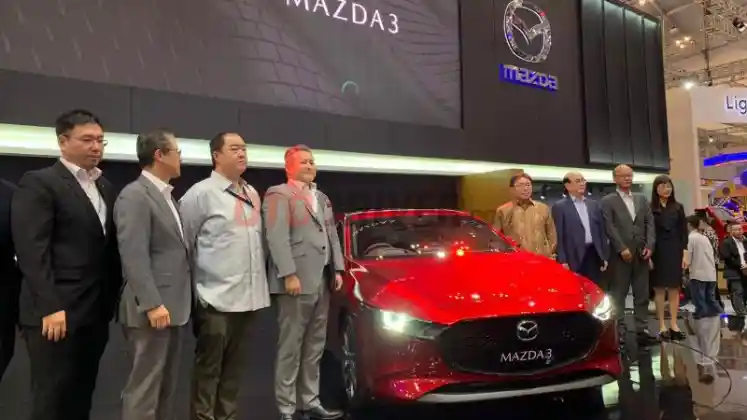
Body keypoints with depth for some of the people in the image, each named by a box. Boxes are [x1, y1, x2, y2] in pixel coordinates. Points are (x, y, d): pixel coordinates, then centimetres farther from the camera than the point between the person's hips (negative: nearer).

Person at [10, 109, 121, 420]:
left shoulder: (105, 187, 13)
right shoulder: (38, 183, -7)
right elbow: (32, 251, -14)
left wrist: (111, 299, 7)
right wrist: (51, 308, -18)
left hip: (95, 313, 6)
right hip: (55, 313, -6)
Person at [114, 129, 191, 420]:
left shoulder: (167, 196, 16)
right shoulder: (135, 196, -13)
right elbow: (133, 256, -20)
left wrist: (172, 302, 14)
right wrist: (152, 304, -23)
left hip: (174, 305, 9)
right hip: (153, 308, -9)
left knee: (167, 385, 16)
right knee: (144, 388, 0)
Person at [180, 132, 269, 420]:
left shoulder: (253, 194, 13)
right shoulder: (201, 193, -8)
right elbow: (183, 242, -6)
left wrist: (260, 283, 11)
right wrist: (196, 284, -3)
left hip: (248, 296, 6)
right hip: (216, 298, -6)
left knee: (234, 365, 17)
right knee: (209, 367, 5)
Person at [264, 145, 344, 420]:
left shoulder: (322, 198, 20)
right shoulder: (279, 195, -4)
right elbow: (277, 238, -15)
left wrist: (337, 270, 10)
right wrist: (289, 274, -21)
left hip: (322, 282, 8)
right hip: (297, 282, -7)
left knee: (315, 347, 14)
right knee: (290, 347, 1)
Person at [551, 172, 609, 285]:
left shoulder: (594, 204, 15)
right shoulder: (559, 207, -2)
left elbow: (602, 231, 17)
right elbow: (558, 236, -7)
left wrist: (604, 257, 11)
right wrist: (562, 261, -13)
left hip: (594, 255, 5)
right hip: (574, 258, -5)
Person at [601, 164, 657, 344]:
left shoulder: (642, 199, 16)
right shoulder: (608, 201, 1)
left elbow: (650, 223, 9)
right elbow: (610, 227, -8)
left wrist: (649, 245, -4)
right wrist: (622, 249, -15)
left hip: (641, 253, 5)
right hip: (620, 254, -4)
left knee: (642, 294, 6)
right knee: (618, 295, 0)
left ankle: (642, 329, 12)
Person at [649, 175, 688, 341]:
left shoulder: (678, 207, 8)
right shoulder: (649, 208, -2)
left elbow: (683, 232, 7)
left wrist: (685, 253, 1)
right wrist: (648, 254, -9)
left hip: (675, 252, 3)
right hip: (658, 252, -3)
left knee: (674, 289, 4)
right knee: (659, 289, 1)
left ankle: (674, 325, 10)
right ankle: (662, 326, 7)